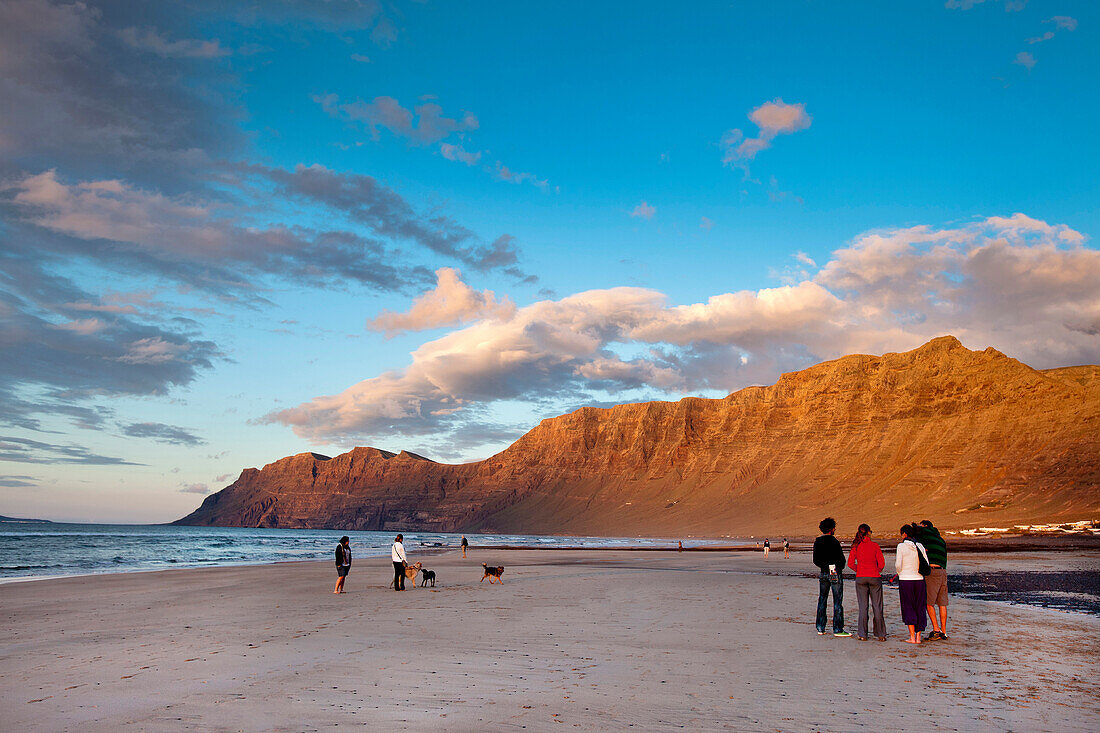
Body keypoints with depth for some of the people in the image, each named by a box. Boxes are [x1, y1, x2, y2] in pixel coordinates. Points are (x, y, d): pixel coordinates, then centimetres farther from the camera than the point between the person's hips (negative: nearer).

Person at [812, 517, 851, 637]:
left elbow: (815, 560, 9)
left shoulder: (817, 542, 6)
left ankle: (820, 628, 13)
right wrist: (840, 569, 8)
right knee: (837, 601, -1)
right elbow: (841, 559, -11)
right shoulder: (833, 542, -14)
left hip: (823, 573, 6)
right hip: (835, 573, -6)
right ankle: (837, 629, -1)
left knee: (822, 600, 12)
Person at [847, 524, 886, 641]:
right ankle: (880, 634, 11)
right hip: (875, 578, -1)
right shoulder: (875, 545, -4)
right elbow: (881, 563, -4)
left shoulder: (856, 546, 0)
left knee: (863, 606, 5)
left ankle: (862, 634, 5)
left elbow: (850, 563, -1)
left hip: (860, 578, 1)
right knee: (877, 606, 7)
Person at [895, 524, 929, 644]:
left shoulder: (901, 546, -8)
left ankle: (912, 637, -1)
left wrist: (899, 572, 7)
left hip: (905, 580, -4)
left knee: (908, 607, 4)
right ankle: (918, 636, 10)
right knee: (919, 608, 10)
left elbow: (898, 565, -13)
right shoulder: (920, 546, 5)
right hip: (919, 580, 4)